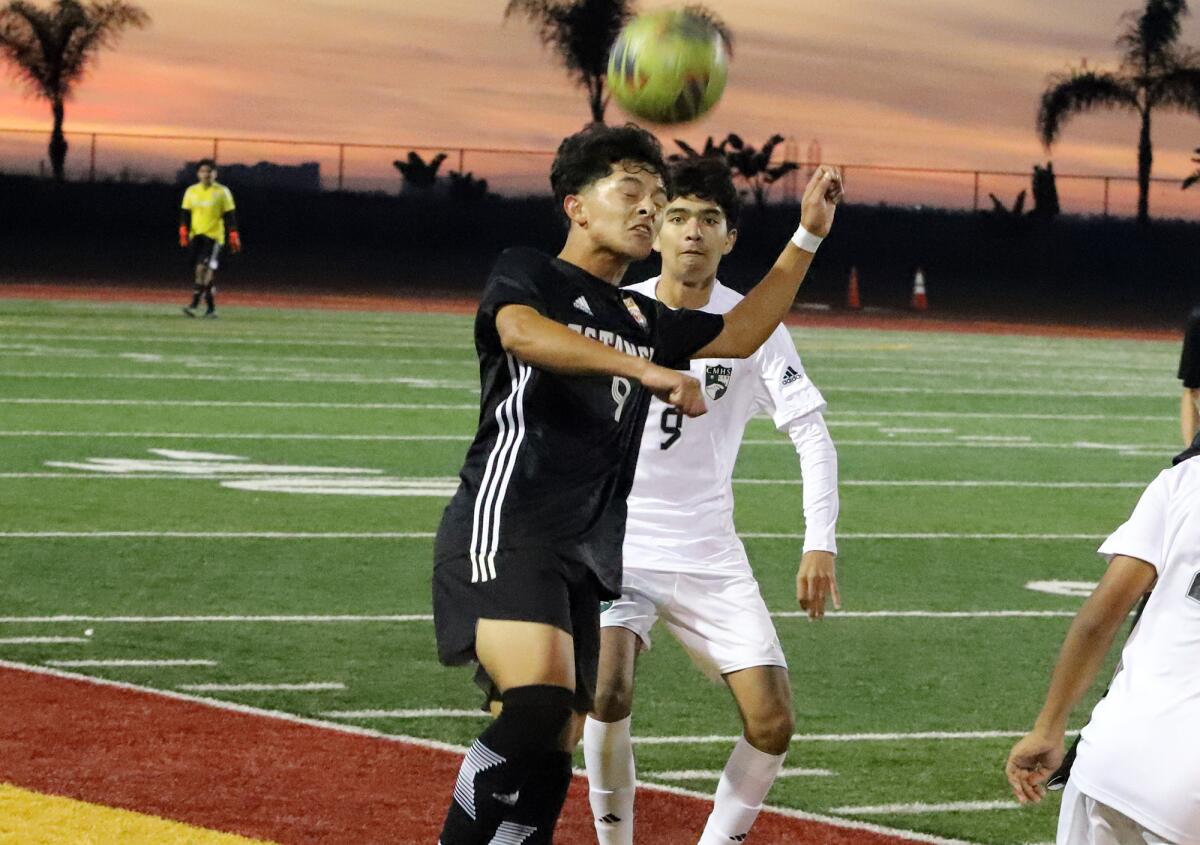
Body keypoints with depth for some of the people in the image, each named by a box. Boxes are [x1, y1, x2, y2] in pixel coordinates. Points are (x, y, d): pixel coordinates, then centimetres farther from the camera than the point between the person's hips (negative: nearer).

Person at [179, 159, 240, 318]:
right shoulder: (191, 191, 11)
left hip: (214, 236, -5)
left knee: (203, 269, -19)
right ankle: (210, 307, 14)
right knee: (201, 273, 5)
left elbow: (230, 216, 1)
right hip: (196, 236, 5)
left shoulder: (222, 192, 1)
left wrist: (234, 238, -3)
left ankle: (194, 305, -24)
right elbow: (185, 214, 11)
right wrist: (183, 232, -2)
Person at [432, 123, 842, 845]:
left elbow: (738, 334, 37)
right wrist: (646, 370, -31)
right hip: (506, 532, -8)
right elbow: (520, 331, -21)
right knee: (539, 702, -28)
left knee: (551, 753, 3)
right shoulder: (527, 274, 2)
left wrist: (808, 237, 29)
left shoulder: (640, 320, 26)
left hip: (582, 557, 8)